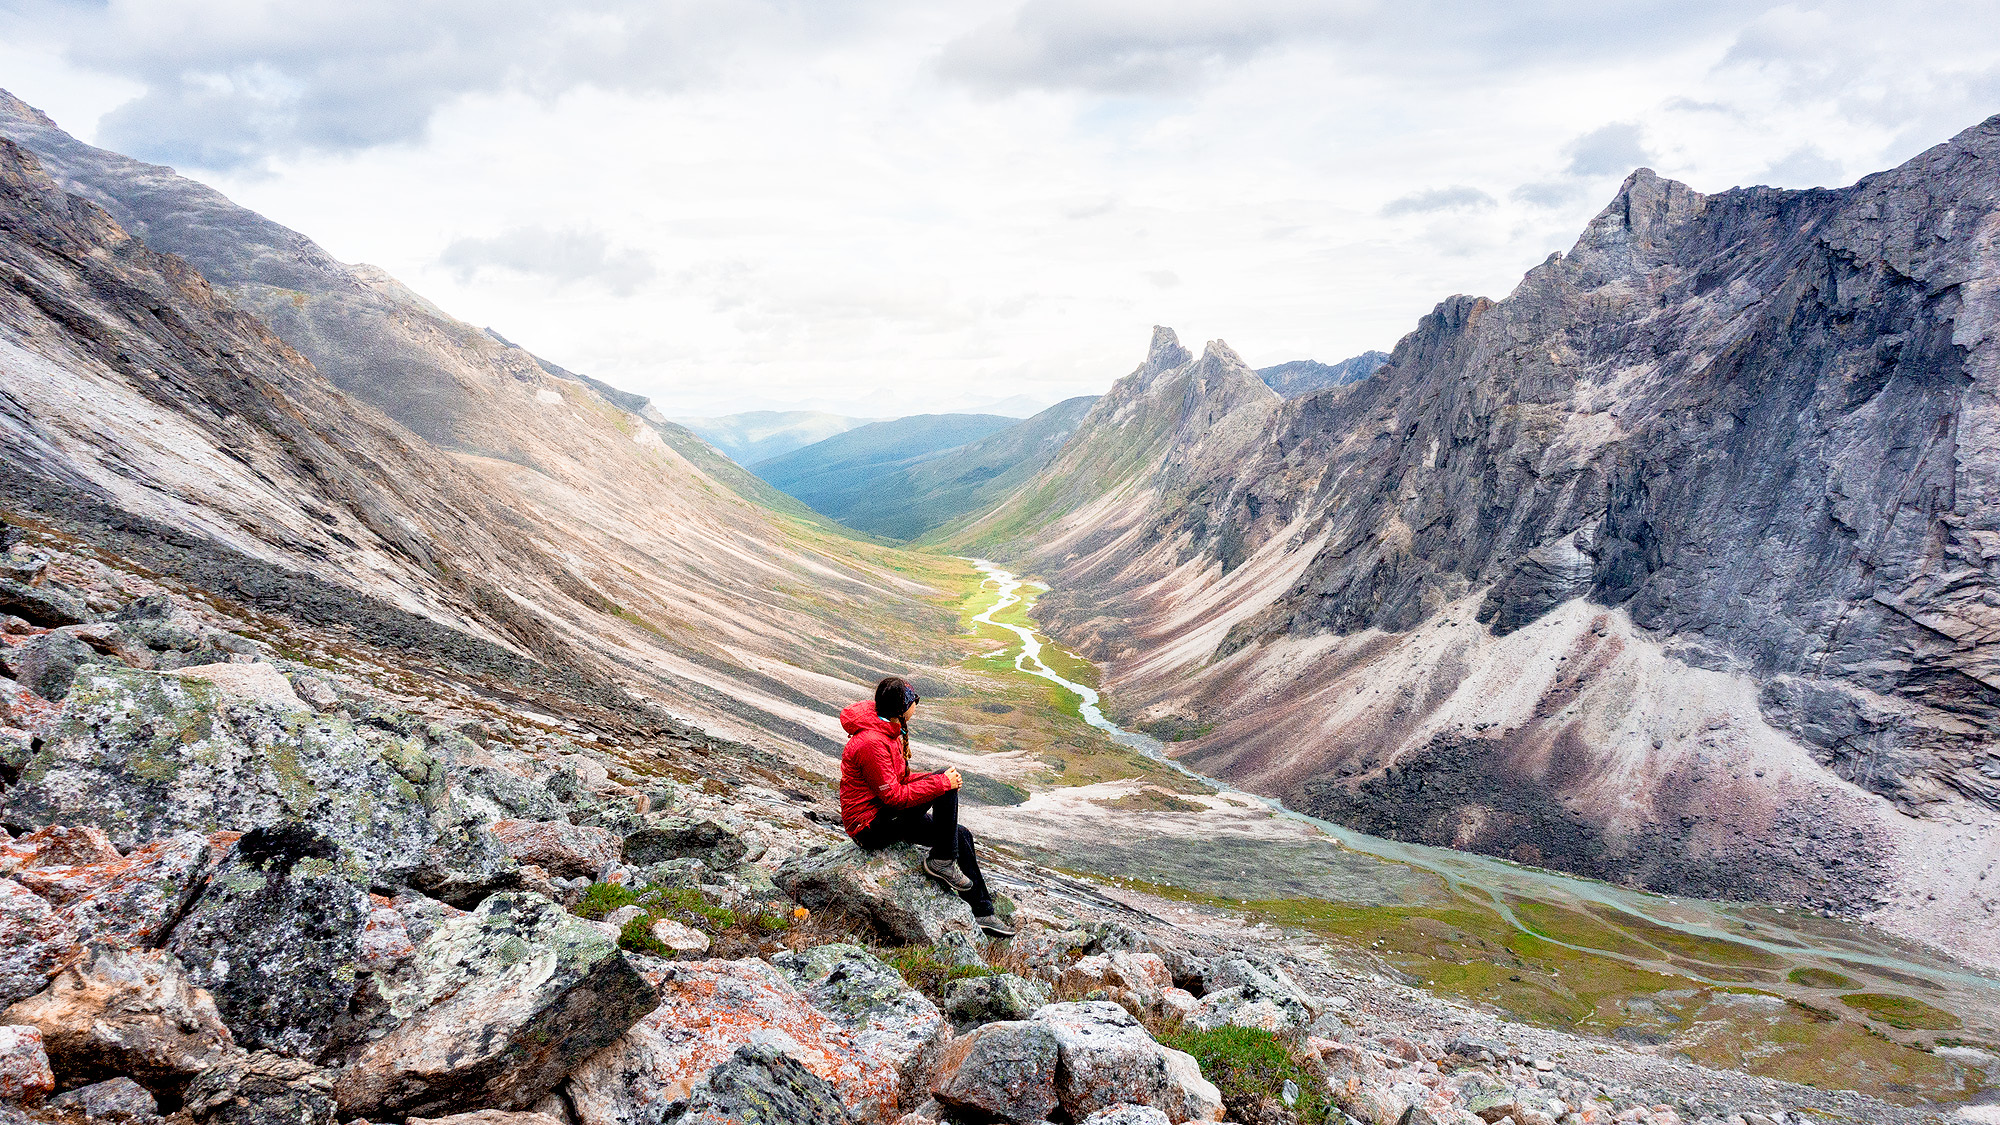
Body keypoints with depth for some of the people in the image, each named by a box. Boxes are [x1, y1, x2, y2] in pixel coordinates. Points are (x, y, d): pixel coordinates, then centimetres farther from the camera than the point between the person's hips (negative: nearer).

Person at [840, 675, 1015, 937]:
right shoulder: (871, 743, -26)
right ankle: (942, 861, -9)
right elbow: (893, 795, -24)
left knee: (961, 836, 6)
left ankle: (982, 913, 15)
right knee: (948, 781, -21)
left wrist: (935, 780, 0)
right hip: (871, 826, -10)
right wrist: (942, 783, -19)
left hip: (887, 815, 10)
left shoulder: (889, 730, 7)